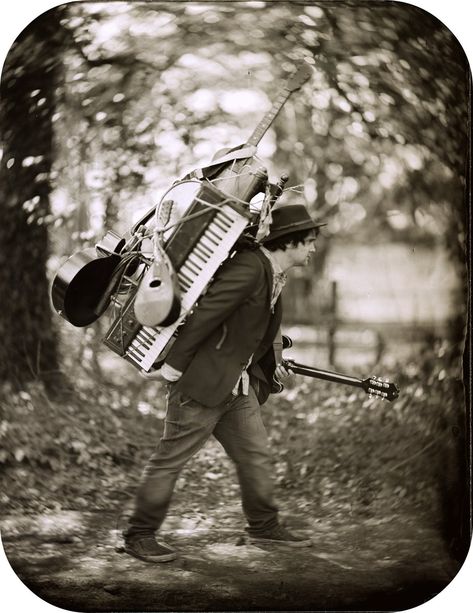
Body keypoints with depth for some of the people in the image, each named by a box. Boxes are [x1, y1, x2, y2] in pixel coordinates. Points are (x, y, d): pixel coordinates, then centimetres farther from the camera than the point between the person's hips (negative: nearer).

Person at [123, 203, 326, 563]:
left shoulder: (273, 275, 11)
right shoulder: (249, 268, -21)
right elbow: (205, 314, -23)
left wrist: (271, 364, 17)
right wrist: (174, 364, -20)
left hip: (239, 386, 10)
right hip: (202, 383, -9)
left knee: (256, 456, 15)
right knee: (170, 460, 1)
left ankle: (264, 526, 30)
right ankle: (139, 535, 12)